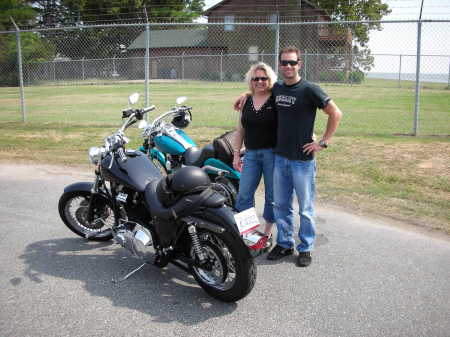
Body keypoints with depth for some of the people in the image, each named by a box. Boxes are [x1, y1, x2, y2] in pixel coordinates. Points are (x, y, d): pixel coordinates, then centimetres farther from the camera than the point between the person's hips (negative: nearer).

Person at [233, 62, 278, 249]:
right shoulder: (246, 101, 9)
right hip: (251, 154, 4)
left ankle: (267, 234, 20)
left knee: (271, 196, 6)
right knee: (244, 195, 0)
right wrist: (236, 154, 10)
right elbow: (240, 130, 13)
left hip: (273, 153, -4)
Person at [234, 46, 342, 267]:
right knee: (280, 205, 12)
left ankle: (306, 248, 19)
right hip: (280, 156, 6)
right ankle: (284, 243, 27)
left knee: (305, 208, 5)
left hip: (302, 159, -5)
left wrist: (323, 142, -9)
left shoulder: (309, 90, -10)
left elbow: (336, 113, -8)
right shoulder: (276, 89, 8)